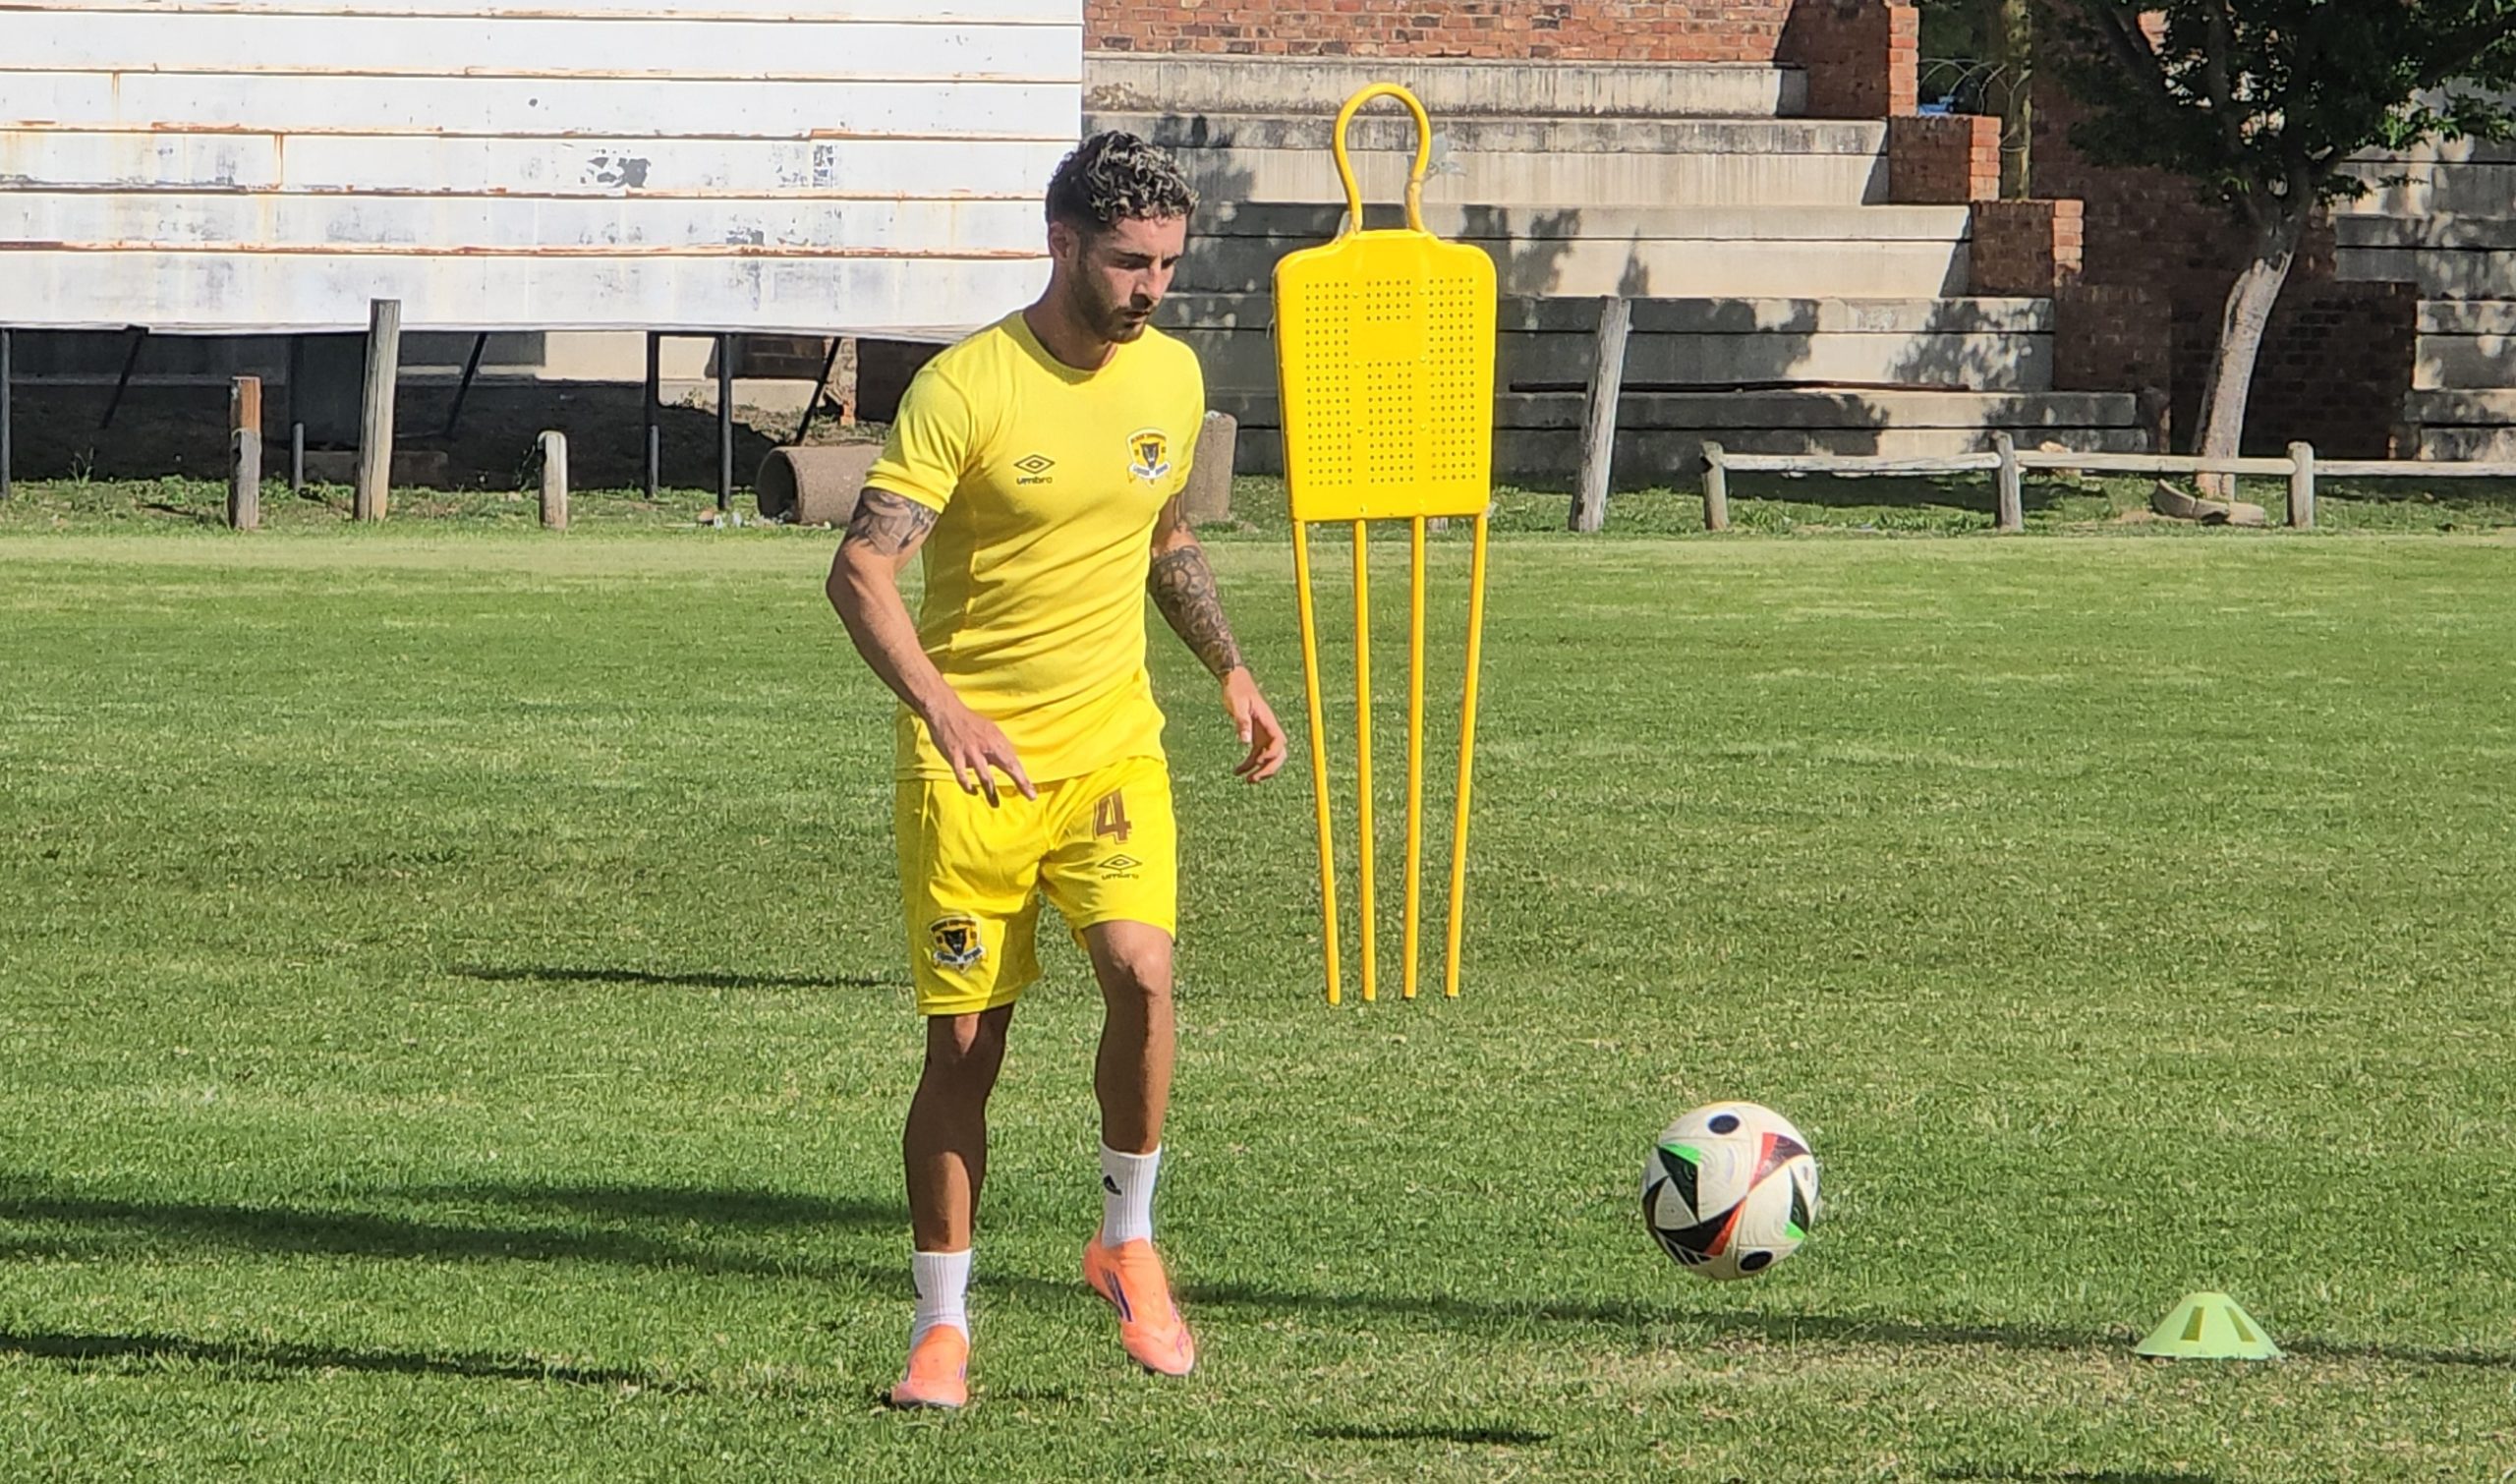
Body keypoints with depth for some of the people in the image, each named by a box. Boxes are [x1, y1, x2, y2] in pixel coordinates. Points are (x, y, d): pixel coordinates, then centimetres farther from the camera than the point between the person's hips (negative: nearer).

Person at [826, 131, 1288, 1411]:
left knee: (1139, 970, -20)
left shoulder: (1172, 377, 5)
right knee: (964, 1045, 0)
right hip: (971, 764, -3)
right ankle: (942, 1328, 13)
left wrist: (1230, 670, 15)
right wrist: (940, 707, -33)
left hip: (1111, 742, 3)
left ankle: (1127, 1244, 1)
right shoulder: (967, 386, -14)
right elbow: (861, 569, -19)